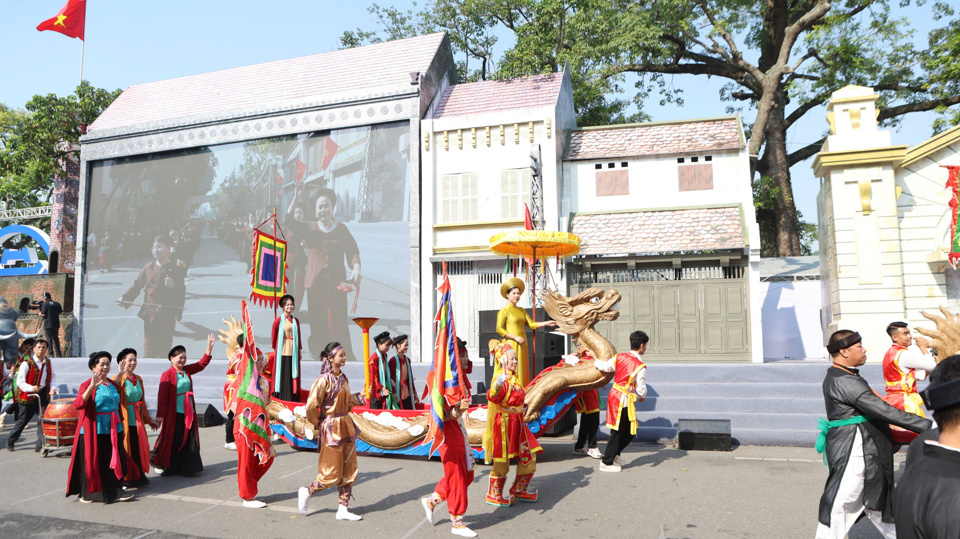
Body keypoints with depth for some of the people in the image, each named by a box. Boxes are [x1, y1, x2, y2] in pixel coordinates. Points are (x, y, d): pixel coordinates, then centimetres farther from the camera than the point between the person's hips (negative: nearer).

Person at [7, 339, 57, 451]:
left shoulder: (48, 362, 7)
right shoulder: (26, 363, -11)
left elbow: (52, 377, 14)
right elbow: (20, 381, -12)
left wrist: (53, 387, -5)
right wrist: (31, 388, -28)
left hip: (43, 395, 4)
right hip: (28, 396, -4)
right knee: (23, 420, 8)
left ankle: (41, 445, 0)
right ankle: (10, 440, 33)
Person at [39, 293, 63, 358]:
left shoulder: (45, 304, -8)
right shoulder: (57, 304, 8)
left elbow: (43, 314, -11)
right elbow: (60, 312, 10)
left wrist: (40, 314, 9)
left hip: (48, 324, -5)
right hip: (56, 324, 5)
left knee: (49, 339, -1)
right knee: (56, 338, 12)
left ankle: (51, 354, -4)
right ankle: (58, 354, 12)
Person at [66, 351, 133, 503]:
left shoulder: (114, 385, 10)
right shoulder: (87, 385, -8)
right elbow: (78, 405, -24)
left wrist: (121, 426, 17)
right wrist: (92, 387, -34)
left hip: (113, 429, 5)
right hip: (94, 430, -5)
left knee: (114, 461, 8)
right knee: (92, 462, 5)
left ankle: (115, 491, 18)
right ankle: (86, 493, 22)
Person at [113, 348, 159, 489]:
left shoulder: (138, 379, 11)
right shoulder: (118, 379, -10)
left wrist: (149, 419, 22)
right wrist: (121, 374, -39)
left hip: (137, 422, 7)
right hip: (124, 422, -7)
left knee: (139, 449, 12)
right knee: (126, 450, 1)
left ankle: (138, 476, 25)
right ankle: (125, 479, 15)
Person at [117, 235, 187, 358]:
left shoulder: (177, 268, -4)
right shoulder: (149, 267, 6)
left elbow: (182, 292, -8)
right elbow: (137, 285, 14)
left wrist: (173, 286, -28)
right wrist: (124, 298, 5)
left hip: (167, 316, -3)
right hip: (150, 315, 3)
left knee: (164, 348, 4)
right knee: (149, 349, 7)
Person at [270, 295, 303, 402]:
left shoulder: (296, 321, 9)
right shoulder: (278, 320, -4)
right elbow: (273, 337, 3)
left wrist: (300, 349, 9)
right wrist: (275, 348, 8)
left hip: (293, 353, 4)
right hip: (282, 353, -4)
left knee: (293, 376, 6)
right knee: (282, 376, -1)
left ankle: (293, 400, 12)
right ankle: (281, 400, 6)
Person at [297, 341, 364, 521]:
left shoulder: (343, 378, 7)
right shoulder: (324, 380, -18)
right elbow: (311, 406, -19)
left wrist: (360, 398, 6)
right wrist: (318, 424, -8)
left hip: (346, 425, 8)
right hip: (331, 428, -8)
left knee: (349, 471, 8)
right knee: (332, 474, 1)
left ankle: (343, 509, 17)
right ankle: (306, 492, 26)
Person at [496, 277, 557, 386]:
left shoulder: (522, 310, 17)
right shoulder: (504, 310, -5)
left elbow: (531, 324, 10)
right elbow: (499, 329, -11)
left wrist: (546, 323, -2)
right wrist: (515, 337, -15)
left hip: (522, 345, 7)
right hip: (511, 344, -7)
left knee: (522, 370, 7)